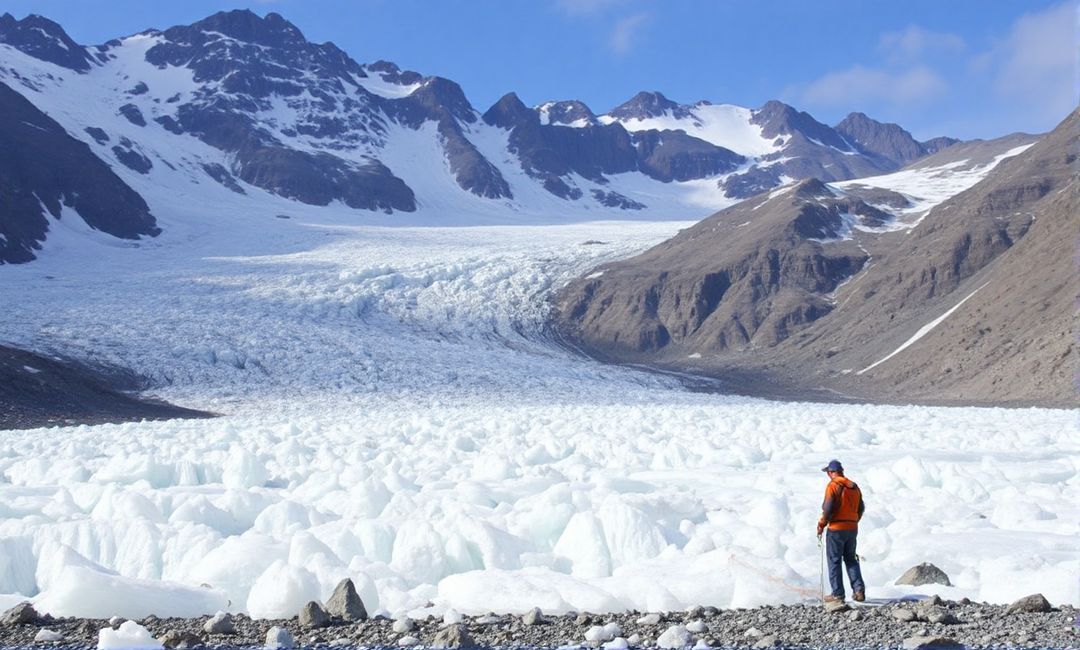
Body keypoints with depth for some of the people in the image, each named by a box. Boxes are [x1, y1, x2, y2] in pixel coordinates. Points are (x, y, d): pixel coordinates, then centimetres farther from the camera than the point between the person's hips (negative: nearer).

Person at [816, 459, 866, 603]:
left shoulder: (833, 486, -12)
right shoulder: (854, 487, 10)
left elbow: (828, 509, -17)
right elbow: (861, 508, 15)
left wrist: (821, 526, -5)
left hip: (836, 528, -6)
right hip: (853, 529, 6)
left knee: (834, 561, 2)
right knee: (851, 560, 17)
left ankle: (838, 594, 1)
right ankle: (859, 590, 7)